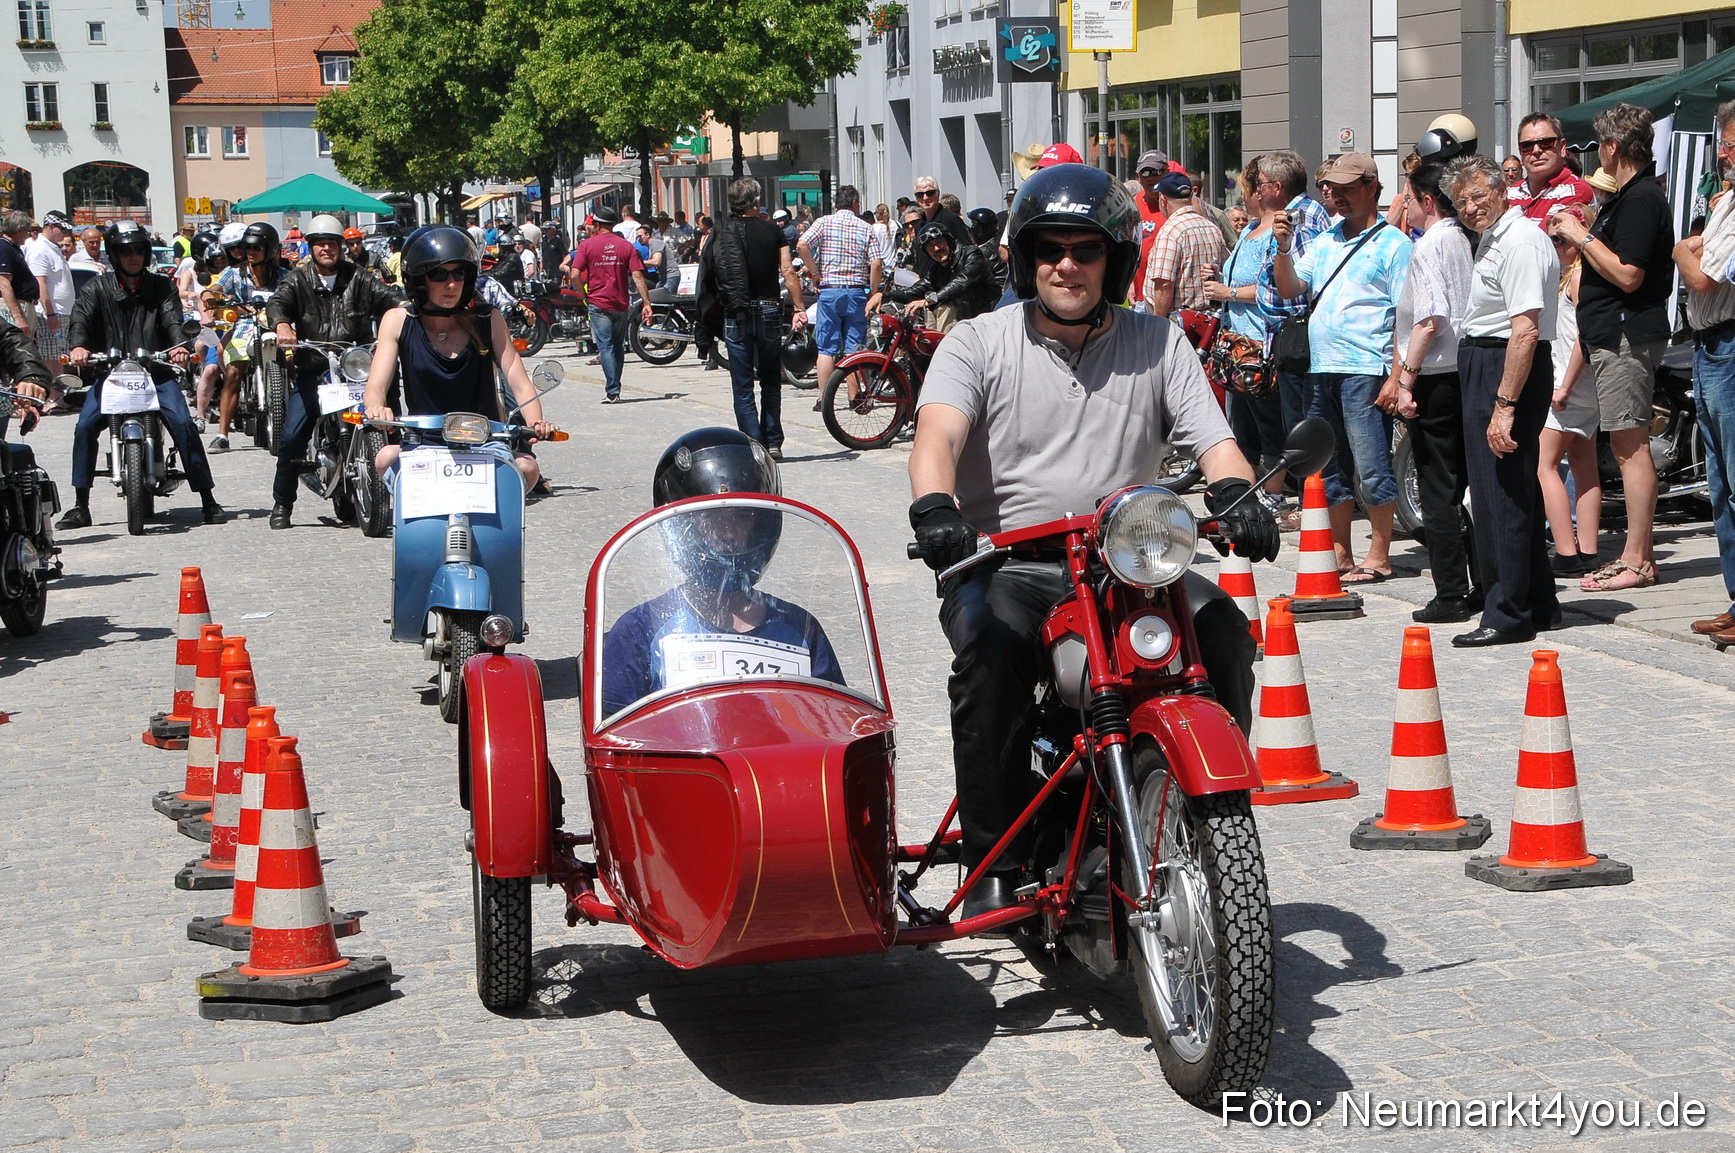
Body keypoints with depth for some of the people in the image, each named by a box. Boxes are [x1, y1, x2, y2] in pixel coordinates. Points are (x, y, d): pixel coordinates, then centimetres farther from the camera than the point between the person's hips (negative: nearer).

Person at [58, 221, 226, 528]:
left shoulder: (162, 287, 9)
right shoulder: (98, 288, 7)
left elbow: (173, 320, -7)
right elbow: (81, 319, -8)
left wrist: (179, 345, -30)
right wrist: (78, 346, -30)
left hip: (156, 373, 0)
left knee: (183, 423, -18)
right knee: (85, 425, -16)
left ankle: (208, 500, -9)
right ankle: (80, 506, -5)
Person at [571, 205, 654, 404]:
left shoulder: (587, 245, -3)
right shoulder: (626, 245, 3)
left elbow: (575, 274, -11)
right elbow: (637, 276, -5)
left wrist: (584, 295, 4)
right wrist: (646, 303, -6)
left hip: (598, 303, -3)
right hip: (620, 304, 3)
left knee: (606, 347, -4)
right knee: (618, 348, 14)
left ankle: (612, 391, -14)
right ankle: (614, 389, 24)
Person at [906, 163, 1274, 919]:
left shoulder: (1158, 344, 12)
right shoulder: (976, 344, 5)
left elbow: (1213, 439, 2)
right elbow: (939, 431, -13)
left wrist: (1234, 492, -23)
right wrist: (934, 506, -36)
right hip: (1003, 565, -2)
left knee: (1223, 632, -24)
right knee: (991, 650, -34)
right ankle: (994, 864, -25)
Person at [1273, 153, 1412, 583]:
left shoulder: (1393, 244, -2)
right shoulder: (1324, 242, 19)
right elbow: (1290, 288, 13)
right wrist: (1284, 249, -5)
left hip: (1365, 370, -7)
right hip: (1321, 369, 7)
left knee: (1372, 467, -5)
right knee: (1330, 469, 11)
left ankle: (1378, 557, 1)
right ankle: (1340, 556, 18)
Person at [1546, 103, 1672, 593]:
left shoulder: (1640, 199, -15)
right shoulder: (1633, 195, 18)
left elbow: (1628, 274, -22)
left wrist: (1582, 237, -13)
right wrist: (1578, 237, 14)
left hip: (1626, 336, -11)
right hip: (1618, 335, 11)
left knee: (1630, 446, -9)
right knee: (1629, 446, 12)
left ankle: (1635, 562, -8)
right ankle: (1639, 553, 17)